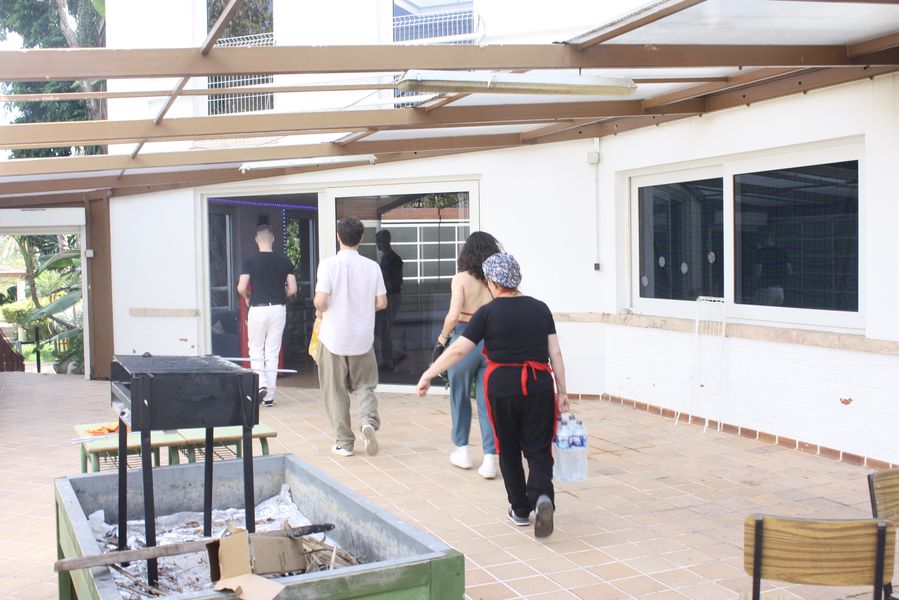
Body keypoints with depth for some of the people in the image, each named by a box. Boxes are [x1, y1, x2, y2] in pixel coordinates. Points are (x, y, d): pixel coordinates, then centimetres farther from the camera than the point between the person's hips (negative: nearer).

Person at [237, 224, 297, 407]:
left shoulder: (249, 261, -6)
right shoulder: (284, 261, 0)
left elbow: (241, 288, -12)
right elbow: (292, 289, -3)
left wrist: (248, 297, 9)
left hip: (257, 309, -2)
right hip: (278, 309, 2)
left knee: (256, 350, 14)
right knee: (273, 353, 8)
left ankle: (261, 384, -7)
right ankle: (269, 396, 10)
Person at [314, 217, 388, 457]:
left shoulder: (329, 264, -11)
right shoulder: (372, 266, -2)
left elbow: (320, 301, -18)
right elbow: (381, 303, -1)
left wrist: (320, 311, 5)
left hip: (333, 337, -2)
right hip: (362, 337, 2)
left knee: (336, 391, 9)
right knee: (364, 385, 15)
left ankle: (344, 442, 12)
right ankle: (369, 420, -11)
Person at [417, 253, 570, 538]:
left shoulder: (488, 313, -5)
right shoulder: (540, 308, 5)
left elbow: (458, 350, -8)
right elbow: (555, 353, 4)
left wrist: (429, 374, 0)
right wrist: (562, 392, 9)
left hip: (502, 386, -2)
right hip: (539, 385, 2)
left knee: (508, 449, 15)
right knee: (538, 449, 8)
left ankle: (520, 510, 23)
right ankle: (542, 497, -18)